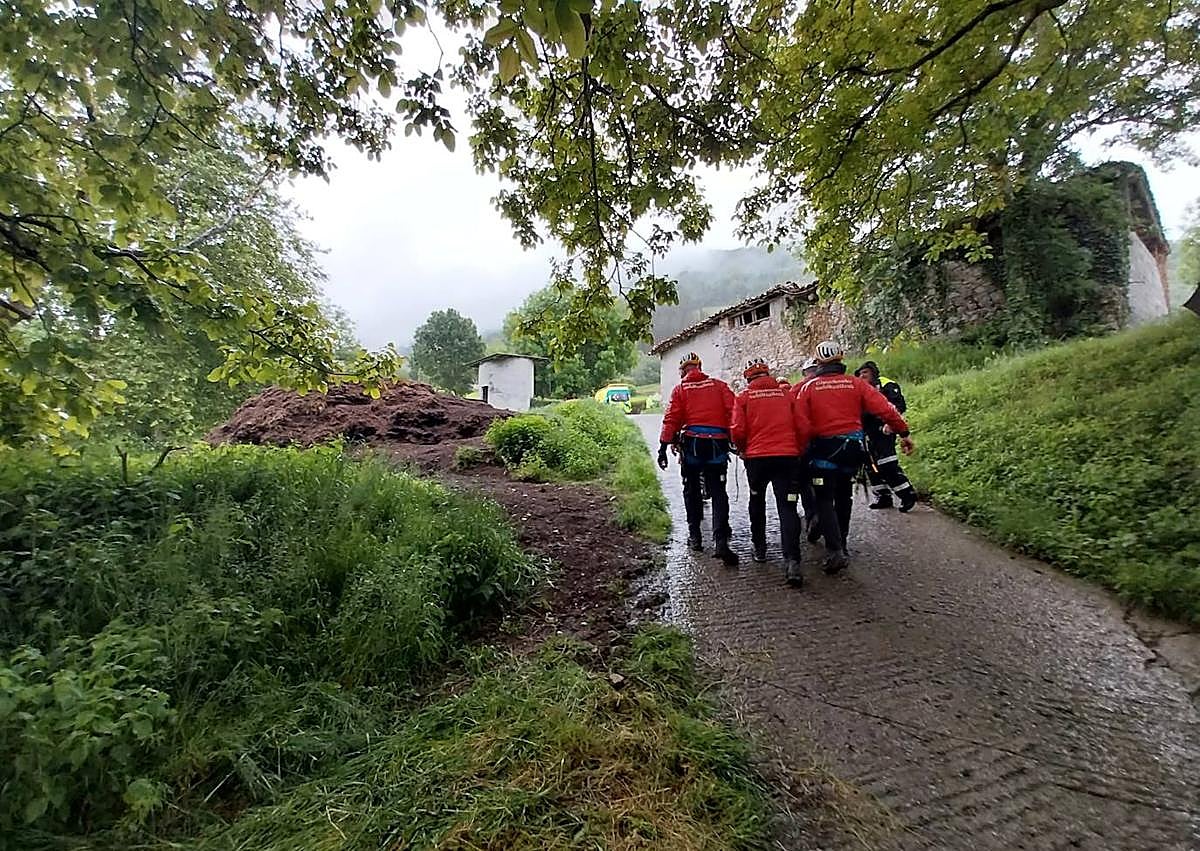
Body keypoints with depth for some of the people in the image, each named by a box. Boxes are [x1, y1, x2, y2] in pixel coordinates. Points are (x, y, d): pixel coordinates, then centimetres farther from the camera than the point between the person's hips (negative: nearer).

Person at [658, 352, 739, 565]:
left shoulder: (680, 389, 6)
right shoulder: (719, 385, 12)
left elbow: (671, 419, -2)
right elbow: (733, 411, 0)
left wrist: (663, 447, -2)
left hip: (692, 444, -1)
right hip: (717, 444, 1)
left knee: (691, 490, 15)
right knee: (718, 492, 3)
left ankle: (694, 535, 21)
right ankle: (720, 540, -11)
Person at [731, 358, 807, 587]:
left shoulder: (743, 397, 3)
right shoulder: (786, 394, 9)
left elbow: (737, 431, -5)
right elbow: (801, 427, 5)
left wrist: (742, 449, 14)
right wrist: (797, 451, 19)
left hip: (756, 458, 0)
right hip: (787, 456, 1)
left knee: (757, 502, 22)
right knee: (787, 508, -1)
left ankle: (759, 548, 32)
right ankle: (792, 561, -15)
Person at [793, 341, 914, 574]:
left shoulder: (808, 387, -3)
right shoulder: (855, 383, 1)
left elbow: (802, 425, -10)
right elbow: (884, 409, -5)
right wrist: (904, 433, 2)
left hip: (824, 448, -3)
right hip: (853, 446, 3)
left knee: (825, 500, 2)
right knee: (844, 497, 19)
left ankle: (835, 551, -11)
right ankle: (841, 545, 30)